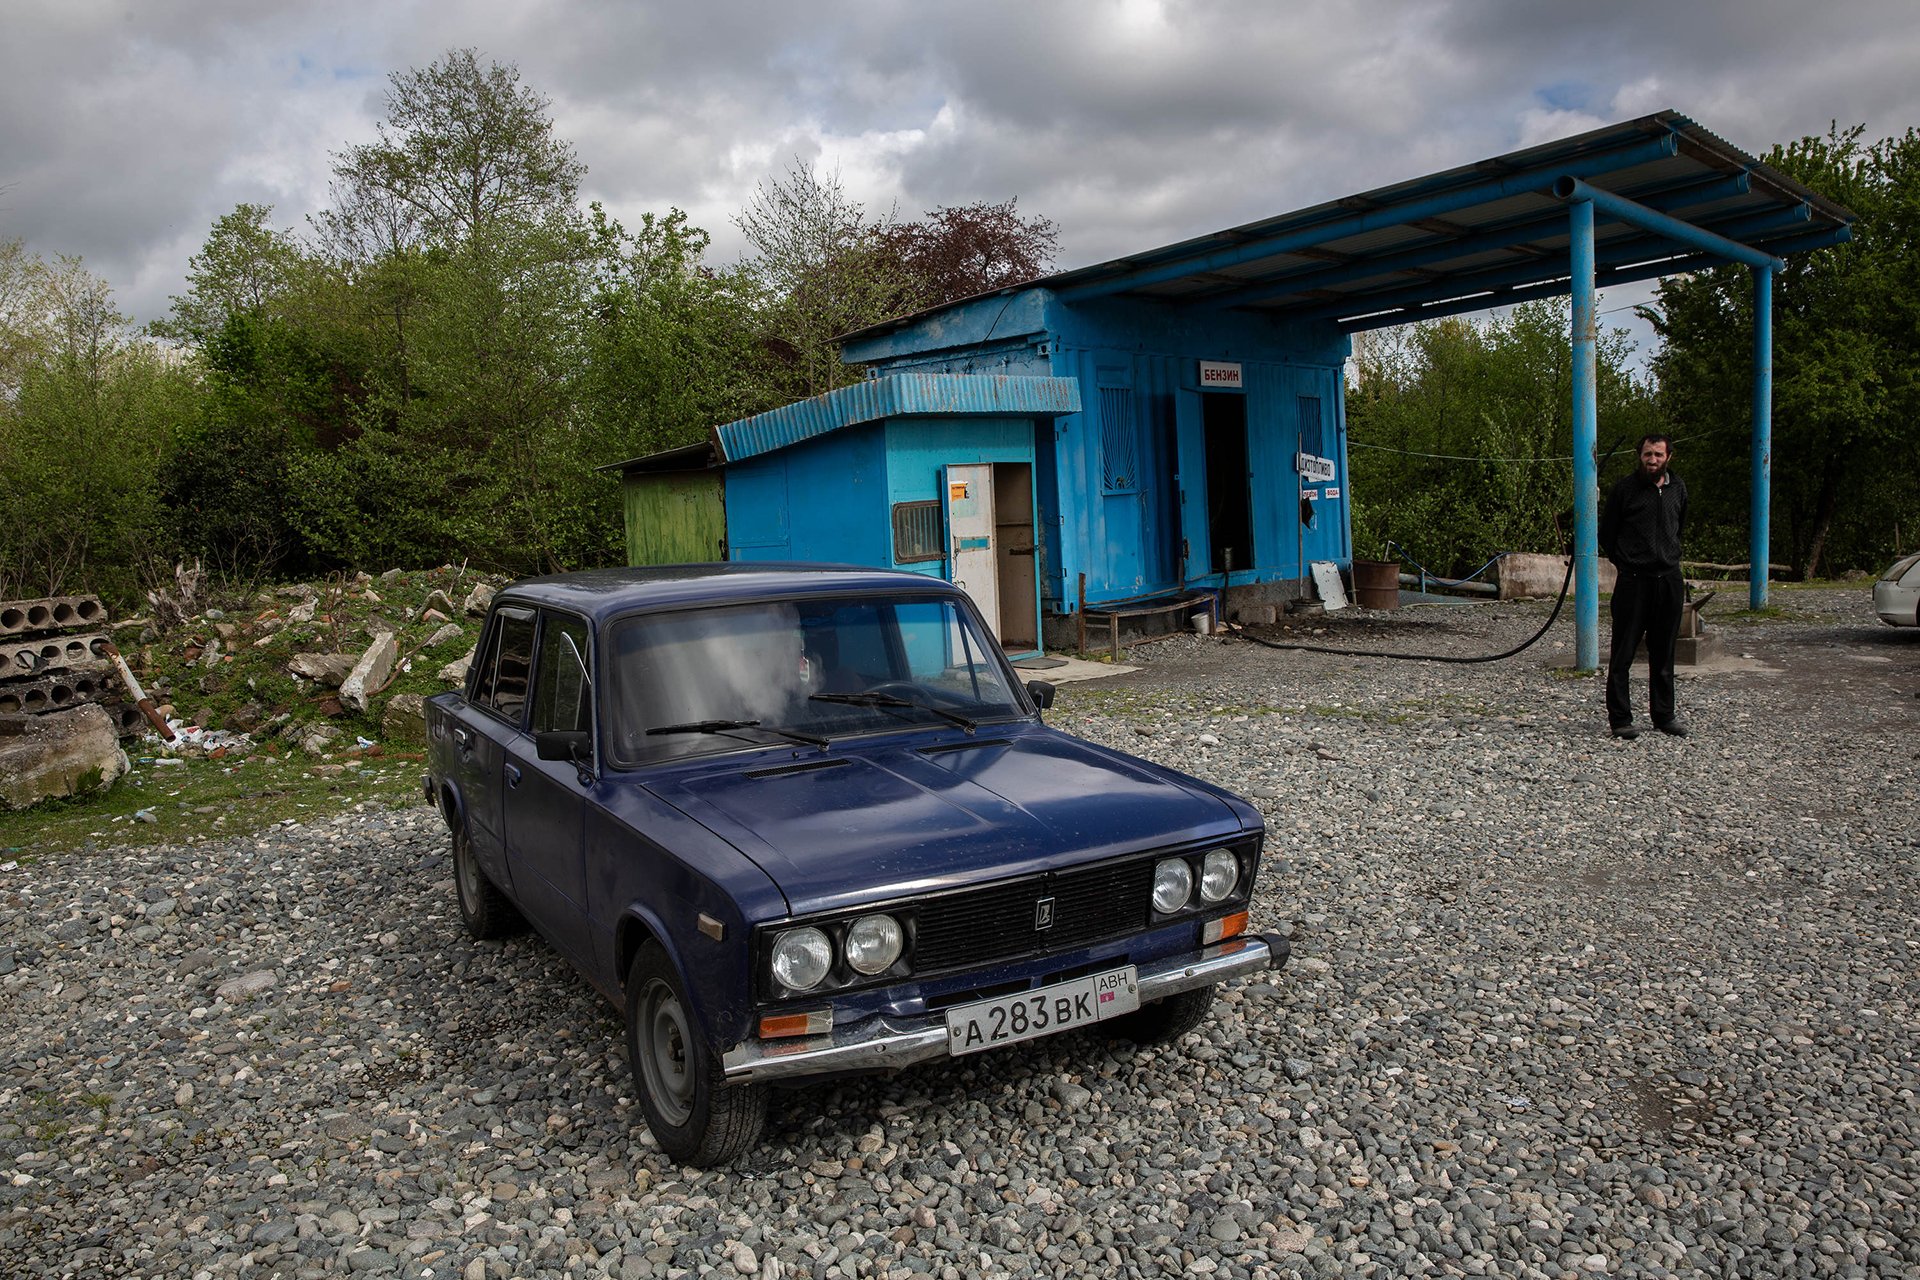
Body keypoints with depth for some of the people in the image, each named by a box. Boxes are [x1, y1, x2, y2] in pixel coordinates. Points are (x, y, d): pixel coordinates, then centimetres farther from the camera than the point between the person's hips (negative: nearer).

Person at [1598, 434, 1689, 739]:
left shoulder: (1677, 488, 11)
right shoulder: (1625, 489, -3)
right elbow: (1606, 534, 4)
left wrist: (1667, 557, 17)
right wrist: (1626, 563, 6)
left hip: (1670, 580, 4)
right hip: (1634, 581, -4)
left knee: (1663, 653, 11)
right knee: (1623, 654, -3)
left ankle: (1664, 715, 20)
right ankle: (1620, 718, 3)